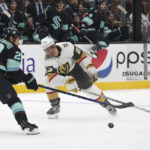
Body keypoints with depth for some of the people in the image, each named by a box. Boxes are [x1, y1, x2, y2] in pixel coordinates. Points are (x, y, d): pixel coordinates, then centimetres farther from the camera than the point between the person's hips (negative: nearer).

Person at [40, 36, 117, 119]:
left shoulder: (66, 47, -36)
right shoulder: (48, 60, -36)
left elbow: (81, 55, -21)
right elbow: (52, 77, -48)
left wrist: (90, 68, -24)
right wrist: (67, 81, -63)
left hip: (73, 66, -1)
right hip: (57, 71, 1)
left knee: (87, 85, -4)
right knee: (49, 82, -21)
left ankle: (106, 103, 14)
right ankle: (55, 106, -2)